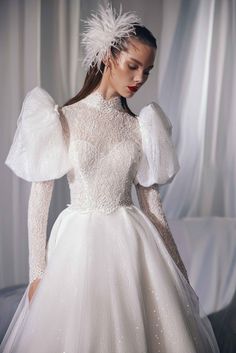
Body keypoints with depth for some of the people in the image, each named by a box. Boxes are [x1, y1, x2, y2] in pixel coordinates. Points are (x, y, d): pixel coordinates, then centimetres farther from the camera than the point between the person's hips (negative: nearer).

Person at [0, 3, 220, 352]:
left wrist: (176, 266, 11)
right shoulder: (60, 119, -4)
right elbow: (39, 200, -2)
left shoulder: (140, 127, 4)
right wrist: (37, 271, -2)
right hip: (79, 243, -2)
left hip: (133, 244, 3)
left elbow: (151, 199, 8)